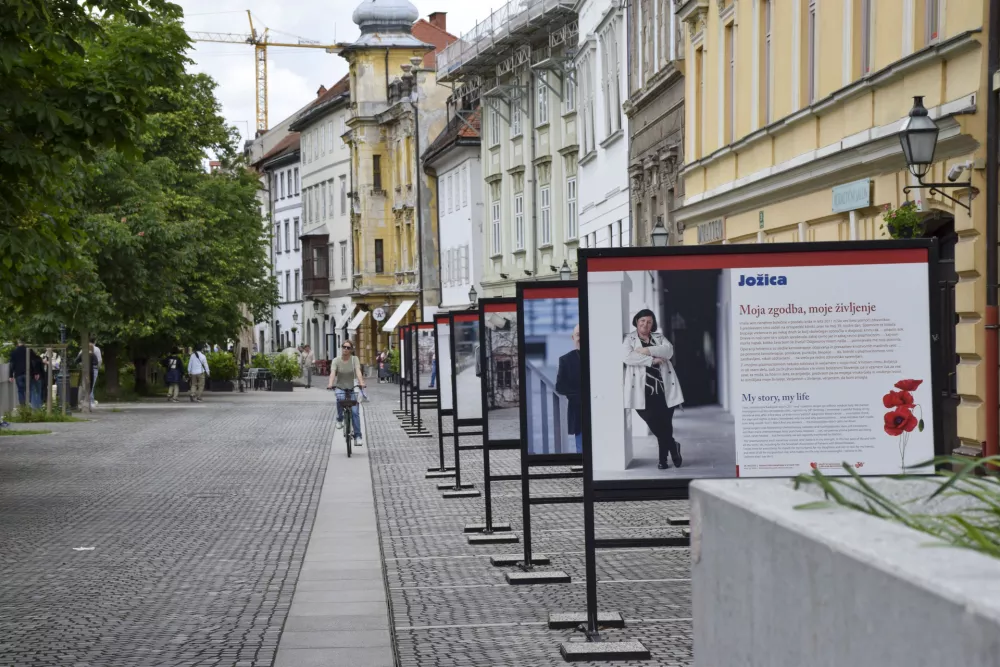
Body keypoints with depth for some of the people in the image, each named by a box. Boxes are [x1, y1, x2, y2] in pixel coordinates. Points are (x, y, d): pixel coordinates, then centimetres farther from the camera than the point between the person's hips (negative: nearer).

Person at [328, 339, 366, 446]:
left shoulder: (354, 359, -6)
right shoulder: (336, 360, -6)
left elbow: (358, 371, -20)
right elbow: (332, 373, -21)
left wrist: (361, 382, -39)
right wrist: (330, 384, -40)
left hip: (352, 388, 0)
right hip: (340, 387, 0)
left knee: (355, 411, -12)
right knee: (340, 398, -36)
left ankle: (357, 436, -8)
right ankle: (340, 419, -12)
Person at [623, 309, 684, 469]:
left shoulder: (659, 337, 17)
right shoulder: (629, 339, 8)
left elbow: (668, 350, -4)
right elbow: (628, 357, -12)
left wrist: (647, 350, -14)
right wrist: (652, 360, -13)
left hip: (663, 387, 2)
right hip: (643, 390, -2)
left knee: (665, 423, 2)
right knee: (654, 423, -7)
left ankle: (663, 458, 14)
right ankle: (673, 447, 12)